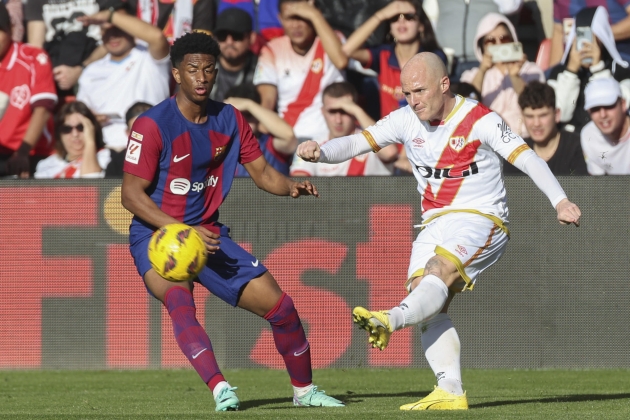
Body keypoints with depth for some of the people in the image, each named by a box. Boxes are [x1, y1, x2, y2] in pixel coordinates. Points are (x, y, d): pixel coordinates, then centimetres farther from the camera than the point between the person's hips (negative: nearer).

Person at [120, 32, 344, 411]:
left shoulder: (230, 121, 3)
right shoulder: (153, 125, -15)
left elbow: (262, 172, 9)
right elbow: (131, 194, -16)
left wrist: (291, 187, -15)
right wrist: (182, 230, -28)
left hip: (208, 234, 5)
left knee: (280, 306, 2)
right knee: (180, 302, -36)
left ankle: (304, 390, 22)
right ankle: (220, 389, -45)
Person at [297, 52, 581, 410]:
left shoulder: (480, 121, -9)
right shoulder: (406, 121, 5)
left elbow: (527, 158, -16)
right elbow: (357, 143, -2)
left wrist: (560, 200, -28)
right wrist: (320, 152, -23)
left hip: (481, 220, -6)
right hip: (436, 225, 6)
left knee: (438, 272, -31)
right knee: (429, 306, -10)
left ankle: (392, 320, -56)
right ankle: (451, 393, -14)